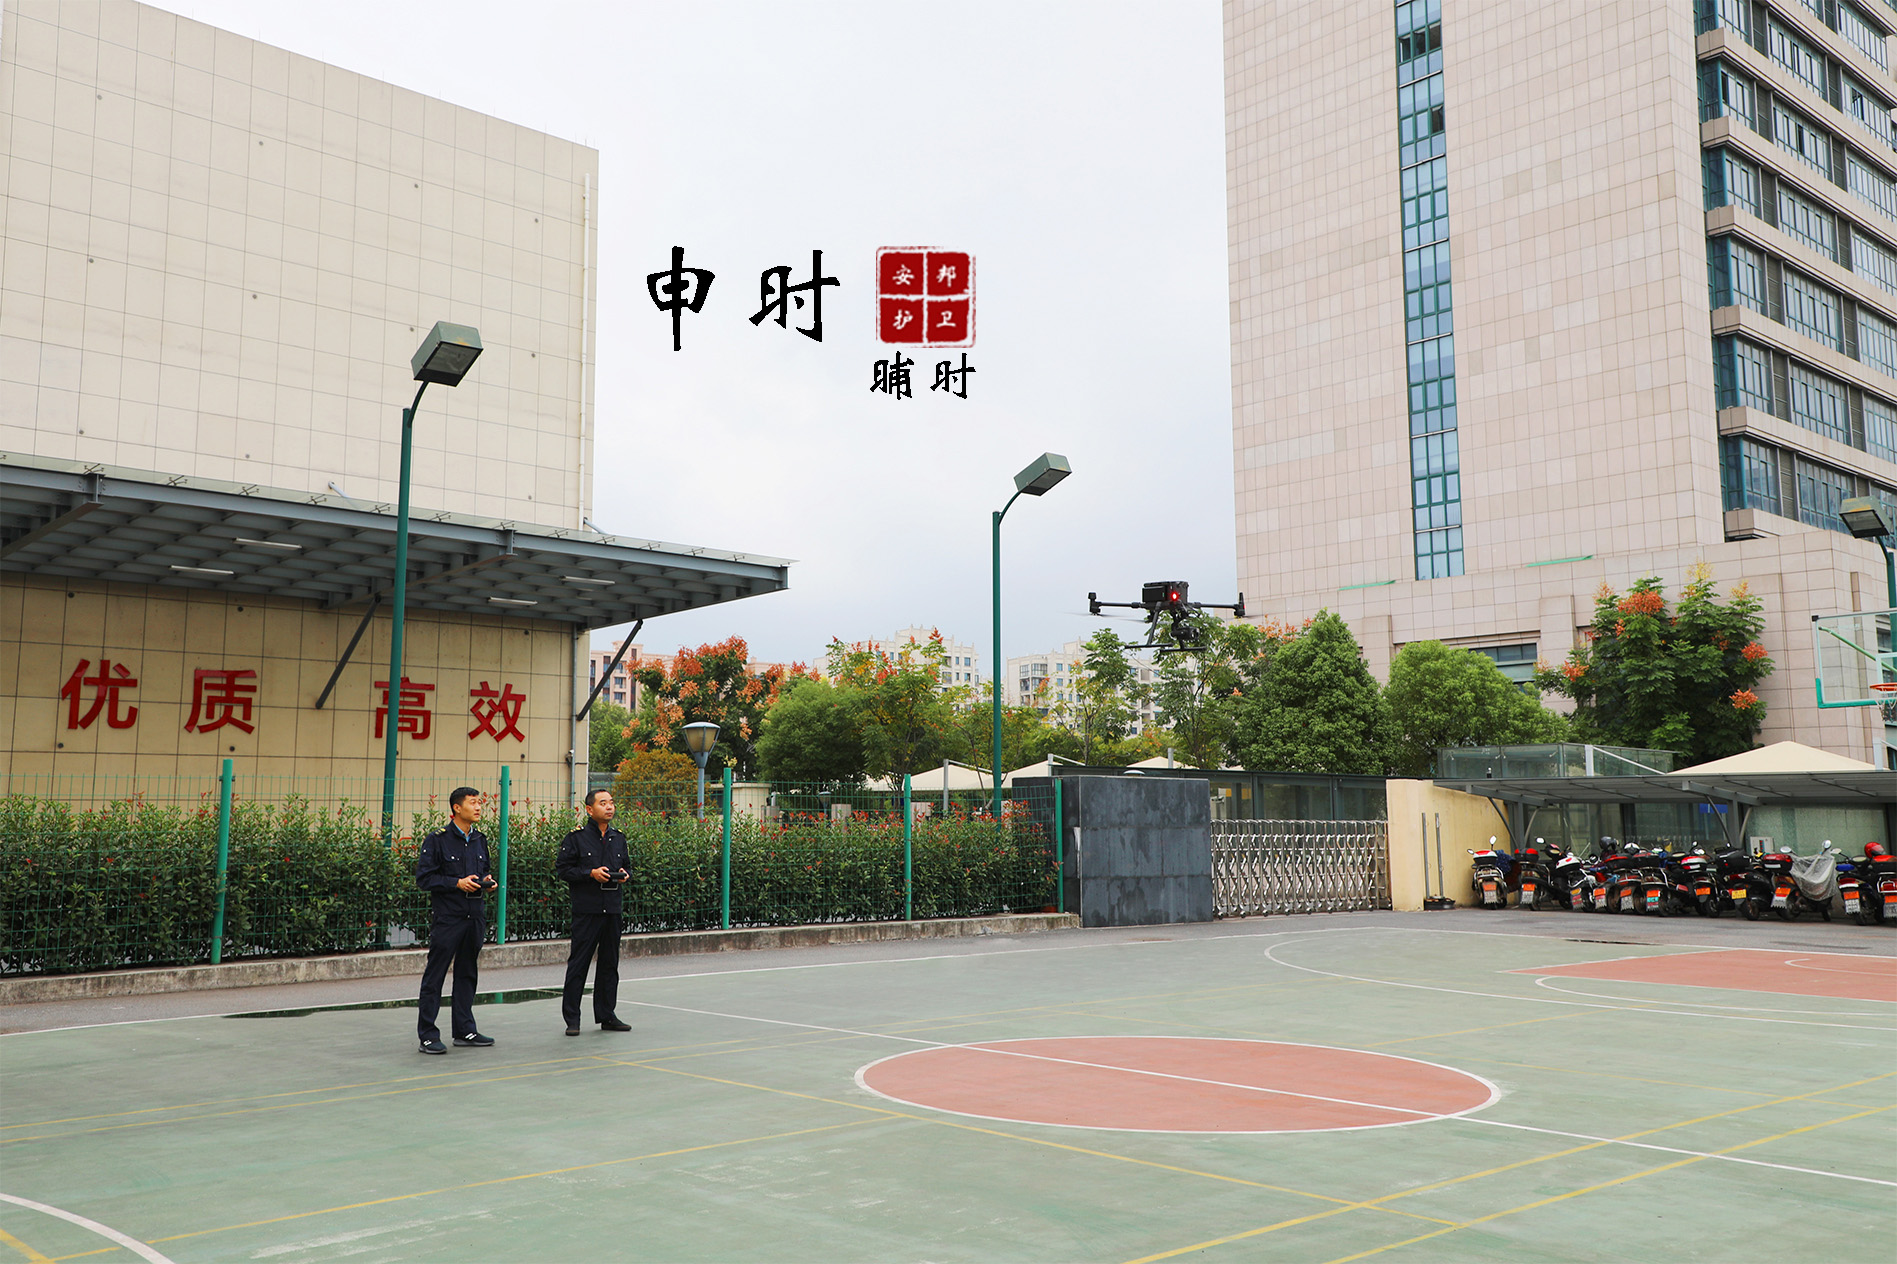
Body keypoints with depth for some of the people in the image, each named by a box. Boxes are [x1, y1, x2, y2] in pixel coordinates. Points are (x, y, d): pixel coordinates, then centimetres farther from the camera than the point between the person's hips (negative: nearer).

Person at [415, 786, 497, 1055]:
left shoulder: (479, 840, 13)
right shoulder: (437, 840, -7)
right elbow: (424, 878, -9)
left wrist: (487, 880, 3)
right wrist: (457, 883, -18)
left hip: (475, 916, 6)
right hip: (448, 917, -6)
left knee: (467, 973, 12)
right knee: (435, 974, -2)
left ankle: (465, 1030, 19)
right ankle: (428, 1035, 4)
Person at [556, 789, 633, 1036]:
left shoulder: (619, 838, 12)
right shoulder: (577, 837, -4)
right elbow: (562, 868, -6)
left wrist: (625, 874, 1)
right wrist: (591, 873, -16)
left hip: (612, 909, 6)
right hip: (586, 910, -5)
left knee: (609, 963, 10)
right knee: (579, 963, -3)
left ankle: (606, 1015, 19)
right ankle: (572, 1018, 5)